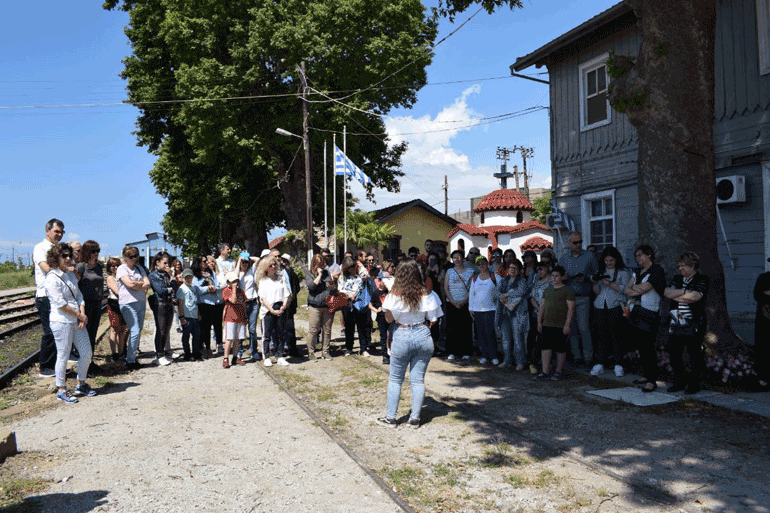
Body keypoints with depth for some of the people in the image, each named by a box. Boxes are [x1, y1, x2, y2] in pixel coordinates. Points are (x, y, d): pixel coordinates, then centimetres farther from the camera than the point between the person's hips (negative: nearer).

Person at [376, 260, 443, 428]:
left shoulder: (395, 295, -10)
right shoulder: (426, 294, -3)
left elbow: (389, 318, -4)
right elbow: (432, 319, -1)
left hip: (402, 337, -2)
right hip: (423, 336, 2)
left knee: (395, 379, 11)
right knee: (418, 379, 9)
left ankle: (391, 417, 17)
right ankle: (415, 418, 15)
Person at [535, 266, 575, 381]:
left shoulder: (567, 291, -3)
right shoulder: (547, 290, 16)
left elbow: (571, 309, -8)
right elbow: (542, 307, 19)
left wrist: (567, 325, -15)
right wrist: (539, 322, 12)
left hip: (560, 325, -5)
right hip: (547, 324, 5)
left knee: (560, 349, 2)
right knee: (545, 347, 1)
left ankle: (559, 372, 14)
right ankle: (545, 372, 5)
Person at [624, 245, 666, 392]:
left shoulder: (657, 270, -6)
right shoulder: (638, 272, 18)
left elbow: (644, 288, -15)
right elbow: (627, 289, 10)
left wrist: (633, 288, 4)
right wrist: (638, 290, -9)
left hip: (649, 313, -7)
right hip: (636, 312, 7)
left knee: (647, 346, -7)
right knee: (639, 344, 9)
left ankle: (652, 380, 0)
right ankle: (646, 375, 21)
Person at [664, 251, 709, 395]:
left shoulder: (702, 279, -2)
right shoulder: (677, 279, 15)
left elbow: (695, 297, -18)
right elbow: (667, 292, -1)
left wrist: (675, 296, -7)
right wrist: (684, 292, -15)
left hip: (694, 324, -6)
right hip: (676, 322, 6)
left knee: (694, 353, 1)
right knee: (674, 352, 6)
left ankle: (694, 383, 12)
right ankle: (679, 381, 19)